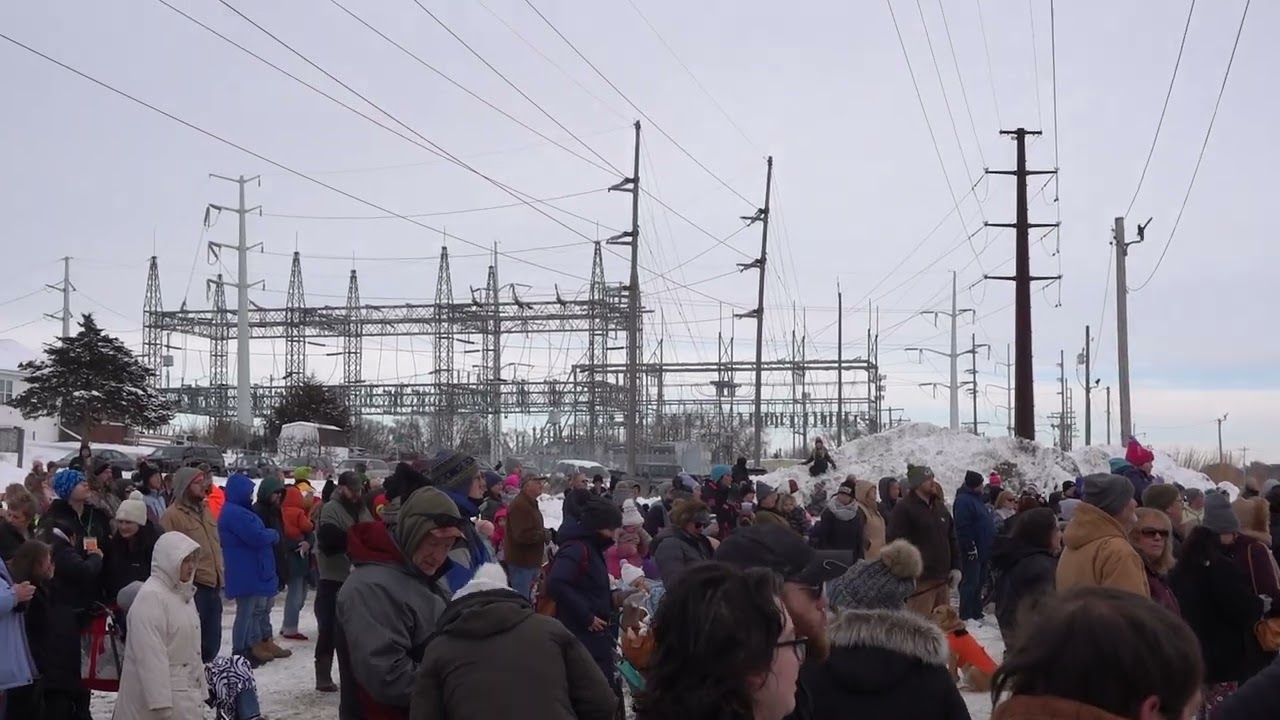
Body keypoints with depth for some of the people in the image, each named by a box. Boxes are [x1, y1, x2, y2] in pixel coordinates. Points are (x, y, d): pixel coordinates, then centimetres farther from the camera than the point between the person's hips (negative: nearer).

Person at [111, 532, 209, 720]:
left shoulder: (182, 594, 13)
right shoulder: (151, 597, -17)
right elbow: (151, 657, -23)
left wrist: (200, 691, 19)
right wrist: (161, 704, -26)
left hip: (185, 696, 10)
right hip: (162, 695, -10)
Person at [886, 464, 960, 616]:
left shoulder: (940, 507, 17)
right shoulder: (904, 508, -9)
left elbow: (952, 540, 23)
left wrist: (955, 567, 14)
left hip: (942, 579, 8)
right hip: (920, 580, -8)